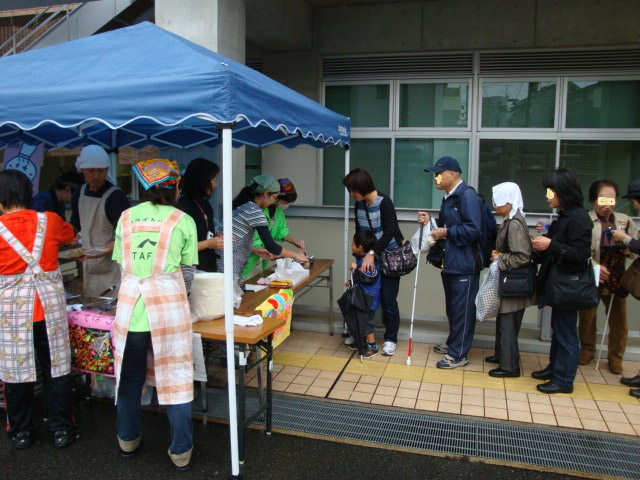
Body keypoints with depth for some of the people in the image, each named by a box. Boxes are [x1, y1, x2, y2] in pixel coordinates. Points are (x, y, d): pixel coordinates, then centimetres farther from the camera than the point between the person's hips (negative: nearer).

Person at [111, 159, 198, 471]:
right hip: (168, 301, -3)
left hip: (130, 302, 3)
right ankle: (181, 452, 16)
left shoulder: (126, 217, 7)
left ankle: (128, 441, 36)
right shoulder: (183, 221, -2)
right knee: (175, 376, 6)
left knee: (129, 375, 18)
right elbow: (186, 266, 2)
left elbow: (121, 264, 10)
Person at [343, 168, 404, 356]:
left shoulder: (384, 202, -21)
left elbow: (389, 232, -27)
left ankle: (390, 339, 12)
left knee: (387, 299, -4)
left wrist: (372, 253, -34)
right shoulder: (359, 204, -2)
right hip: (370, 255, 6)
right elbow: (359, 232, 6)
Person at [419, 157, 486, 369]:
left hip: (465, 264, -10)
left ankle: (459, 355, 8)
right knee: (452, 307, 20)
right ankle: (453, 343, 35)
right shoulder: (449, 197, 14)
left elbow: (473, 230, -25)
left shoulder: (468, 195, -17)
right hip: (450, 262, 10)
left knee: (463, 309, 0)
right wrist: (430, 222, 6)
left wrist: (447, 232, -17)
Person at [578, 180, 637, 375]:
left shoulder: (624, 220, 5)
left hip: (616, 279, 3)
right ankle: (587, 350, 33)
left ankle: (615, 357, 27)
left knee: (618, 319, 9)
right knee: (587, 317, 10)